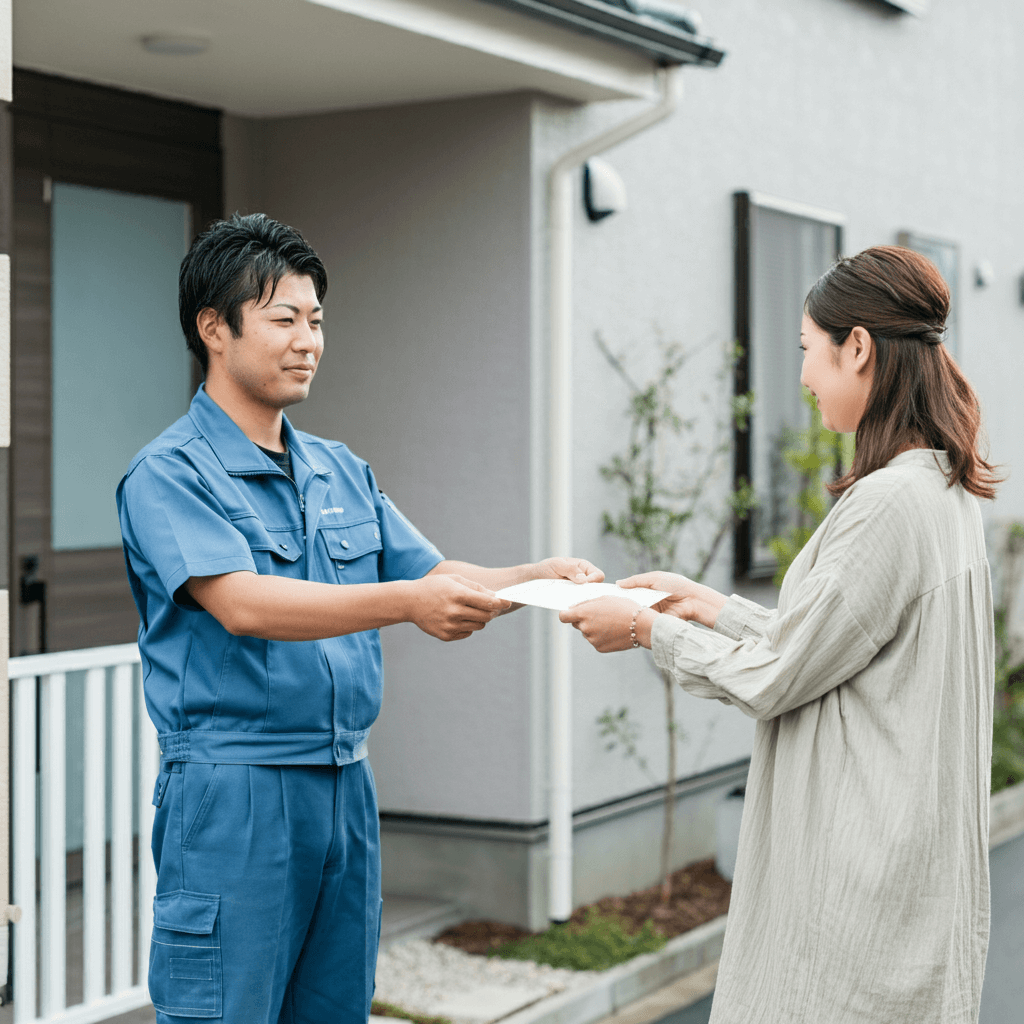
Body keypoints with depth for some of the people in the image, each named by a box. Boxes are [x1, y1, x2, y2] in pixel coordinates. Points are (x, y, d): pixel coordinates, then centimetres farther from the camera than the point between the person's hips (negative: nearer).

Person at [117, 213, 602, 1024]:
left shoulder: (341, 471, 14)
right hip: (232, 796, -7)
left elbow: (436, 576, 11)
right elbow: (242, 604, -22)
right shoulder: (169, 474, -9)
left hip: (346, 787, 7)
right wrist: (407, 602, -32)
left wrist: (538, 578, -9)